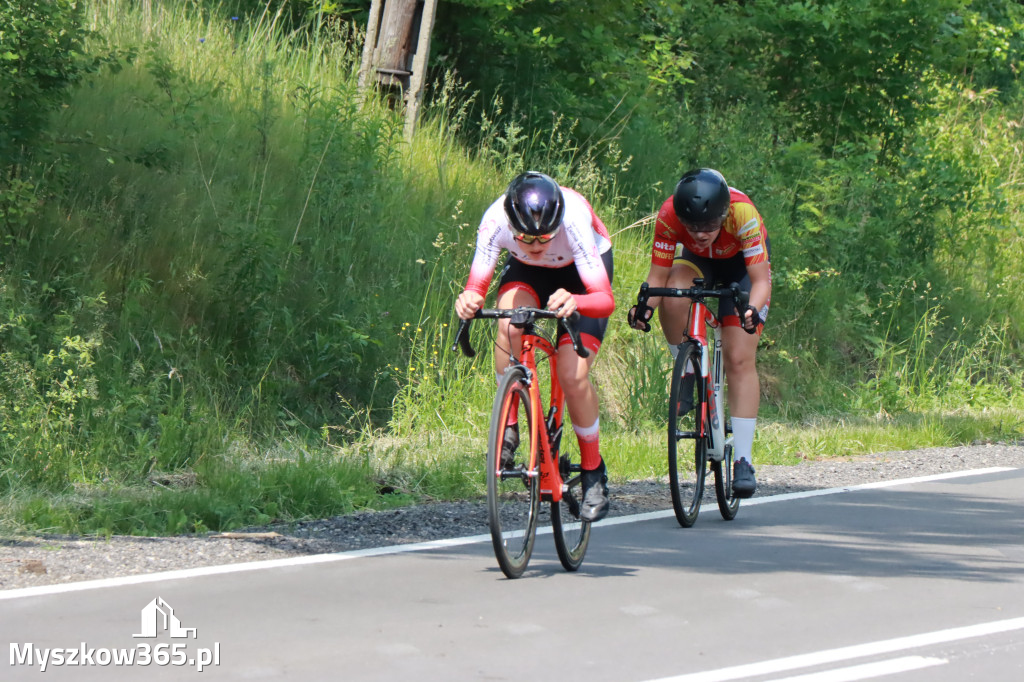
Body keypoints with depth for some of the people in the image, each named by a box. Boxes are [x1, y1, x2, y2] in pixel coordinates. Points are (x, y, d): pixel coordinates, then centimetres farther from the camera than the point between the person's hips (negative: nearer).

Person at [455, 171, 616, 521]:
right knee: (510, 324, -32)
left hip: (580, 272, -2)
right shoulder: (496, 221, -34)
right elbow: (476, 285, -30)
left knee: (573, 374, -18)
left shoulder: (574, 220, -40)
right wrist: (469, 300, -54)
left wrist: (575, 302, -64)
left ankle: (593, 471, 4)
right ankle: (508, 423, -12)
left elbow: (606, 300, -42)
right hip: (527, 271, 2)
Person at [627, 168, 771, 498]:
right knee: (673, 299, -34)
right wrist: (644, 307, -47)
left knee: (739, 360, -15)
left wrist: (752, 309, -58)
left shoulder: (742, 214, -39)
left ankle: (744, 461, -11)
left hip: (743, 264, -2)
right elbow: (658, 276, -27)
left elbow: (760, 279, -37)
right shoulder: (669, 216, -33)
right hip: (699, 262, 2)